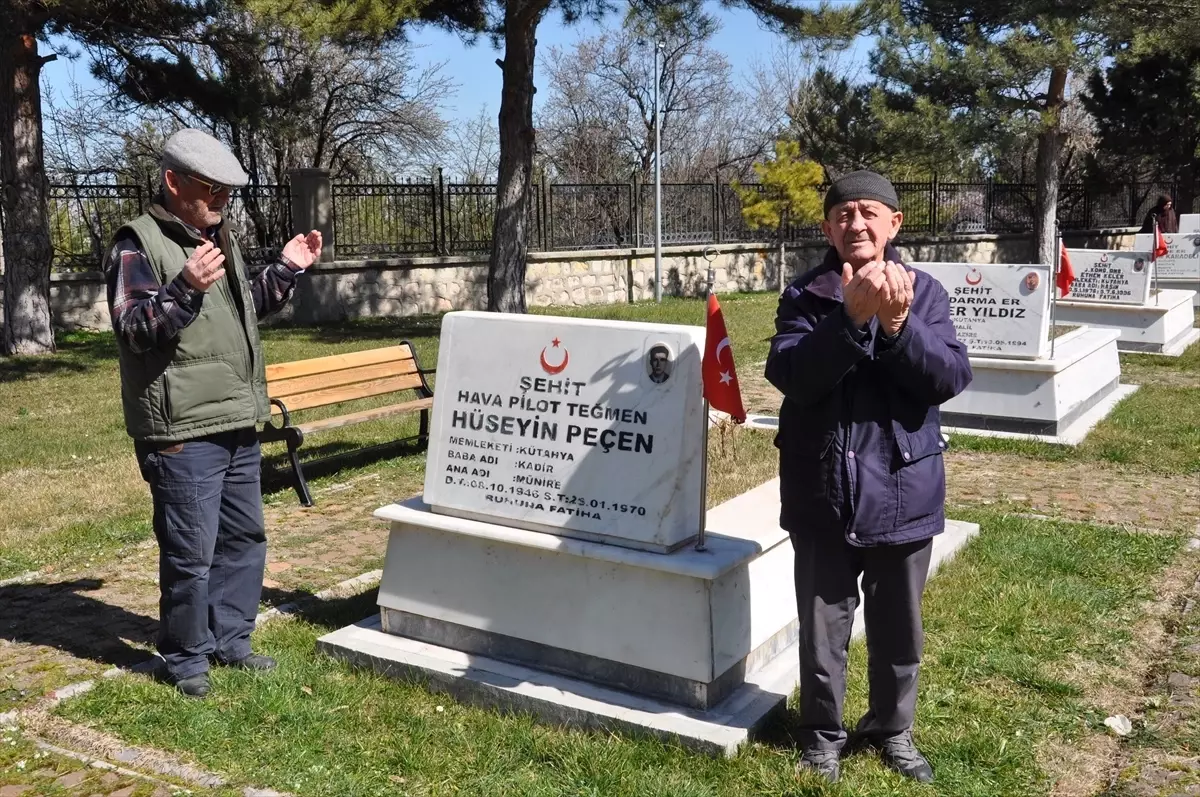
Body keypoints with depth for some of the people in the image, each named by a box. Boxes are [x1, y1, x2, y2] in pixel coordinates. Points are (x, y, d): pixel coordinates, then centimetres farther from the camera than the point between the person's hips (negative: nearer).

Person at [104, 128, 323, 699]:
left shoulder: (218, 237, 16)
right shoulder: (139, 244, -10)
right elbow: (134, 331, -18)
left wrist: (285, 271, 14)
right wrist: (186, 288, -32)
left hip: (237, 422, 9)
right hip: (181, 431, -9)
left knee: (244, 536, 16)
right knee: (190, 551, -2)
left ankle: (230, 639, 30)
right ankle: (185, 659, 15)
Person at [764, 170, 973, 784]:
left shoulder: (923, 292, -1)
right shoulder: (804, 296, -4)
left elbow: (951, 377, -11)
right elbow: (789, 375, -18)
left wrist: (897, 323, -26)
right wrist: (853, 319, -29)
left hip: (902, 491, 1)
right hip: (823, 493, -1)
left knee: (898, 625, 16)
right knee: (823, 624, 12)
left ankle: (891, 729, 38)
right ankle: (822, 734, 32)